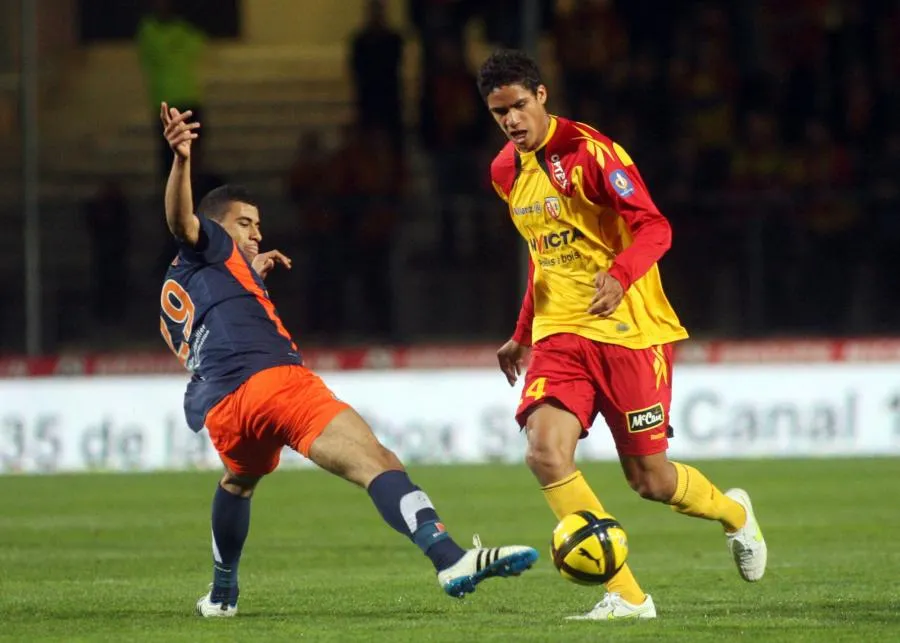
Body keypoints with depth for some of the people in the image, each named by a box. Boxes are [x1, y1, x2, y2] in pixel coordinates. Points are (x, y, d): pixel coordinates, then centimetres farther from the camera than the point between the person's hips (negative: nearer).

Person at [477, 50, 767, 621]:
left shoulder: (588, 151, -12)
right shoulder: (506, 171, 10)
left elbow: (653, 227, -18)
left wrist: (619, 276, -37)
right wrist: (523, 334, 25)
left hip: (627, 331, -5)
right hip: (560, 333, 5)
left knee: (648, 479, 1)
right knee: (545, 453, -20)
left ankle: (733, 512, 37)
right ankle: (627, 596, -15)